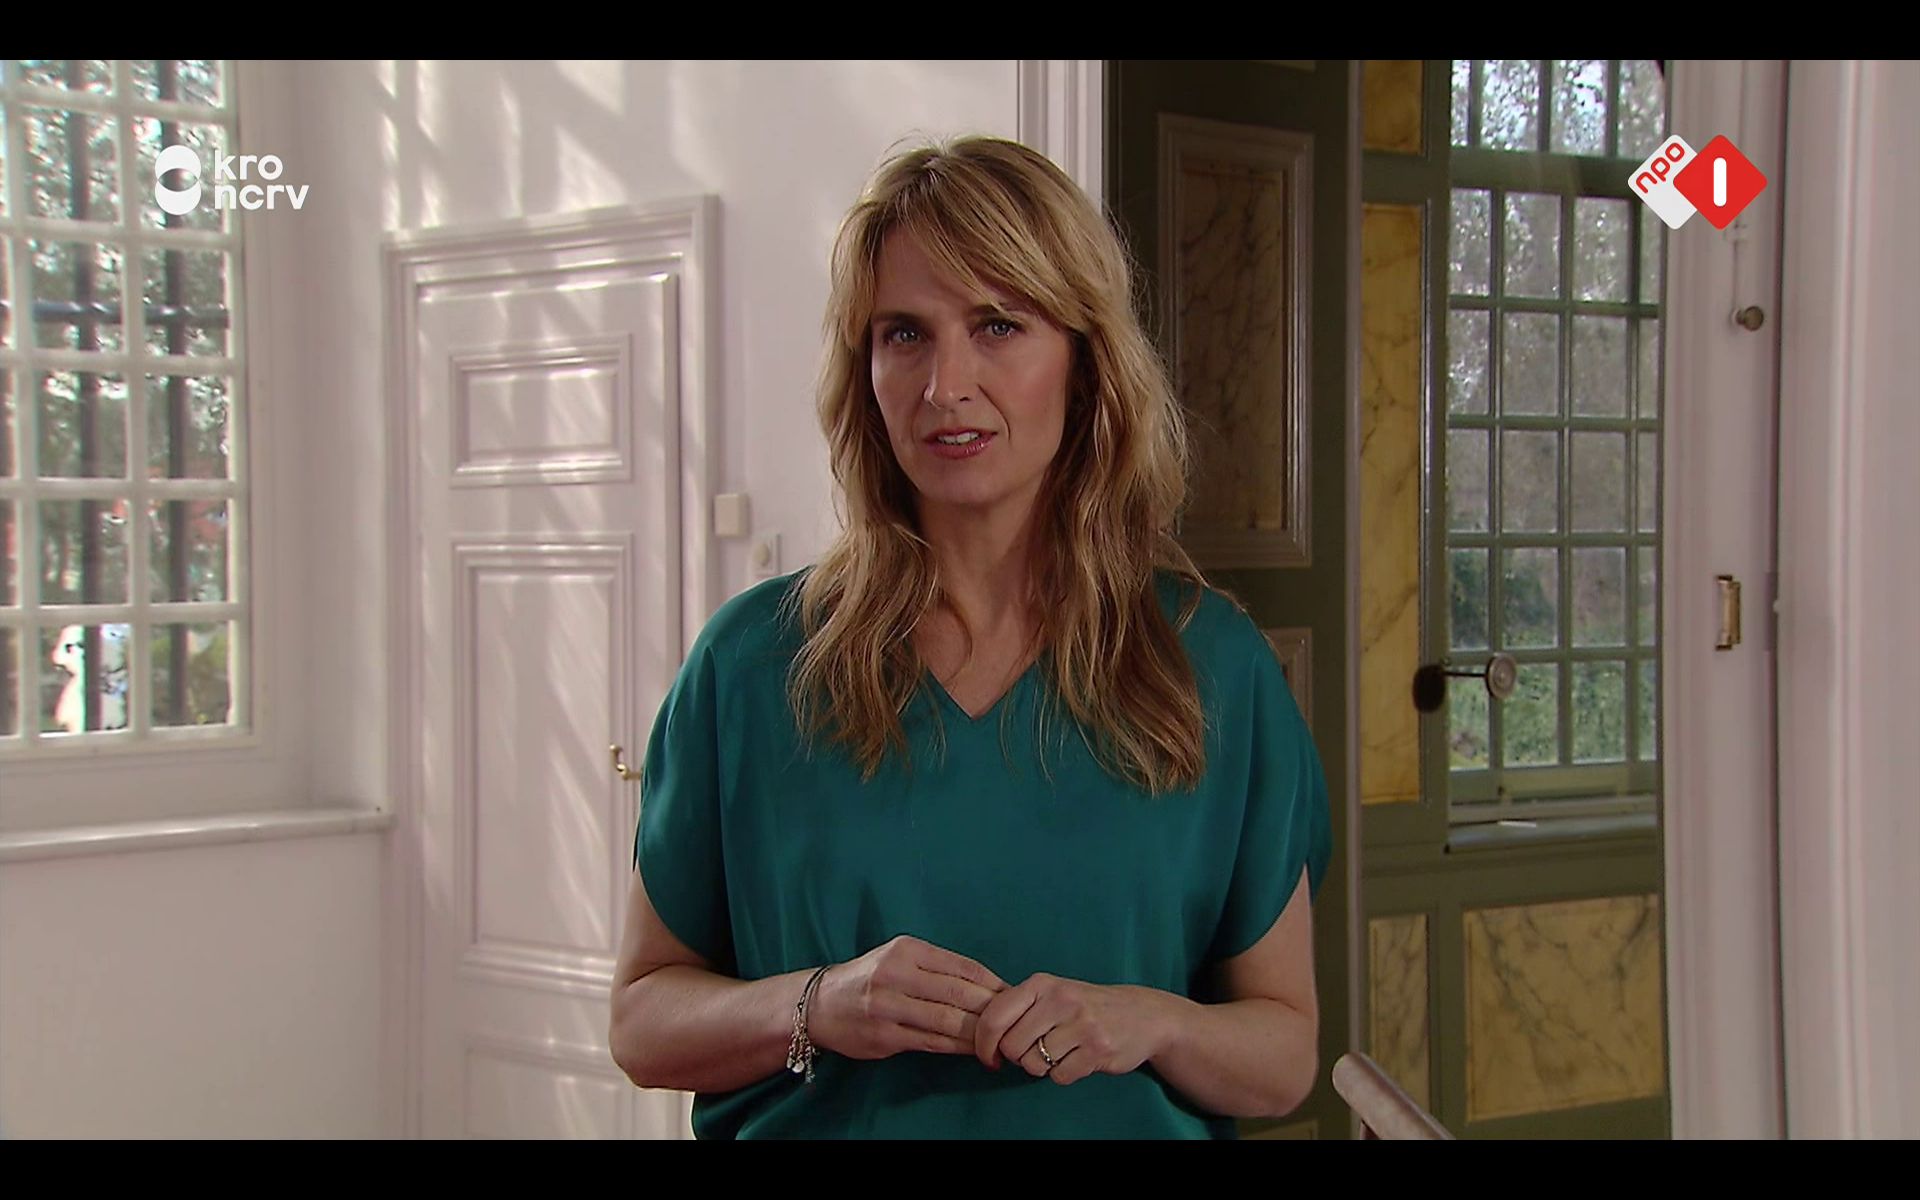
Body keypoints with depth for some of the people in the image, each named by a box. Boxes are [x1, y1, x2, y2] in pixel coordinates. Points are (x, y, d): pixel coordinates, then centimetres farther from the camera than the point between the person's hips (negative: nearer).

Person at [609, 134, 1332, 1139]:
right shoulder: (751, 661, -8)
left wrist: (1152, 1021, -20)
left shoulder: (1214, 664, -6)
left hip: (1133, 1120, 1)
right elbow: (641, 1024, -4)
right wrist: (814, 1008, -21)